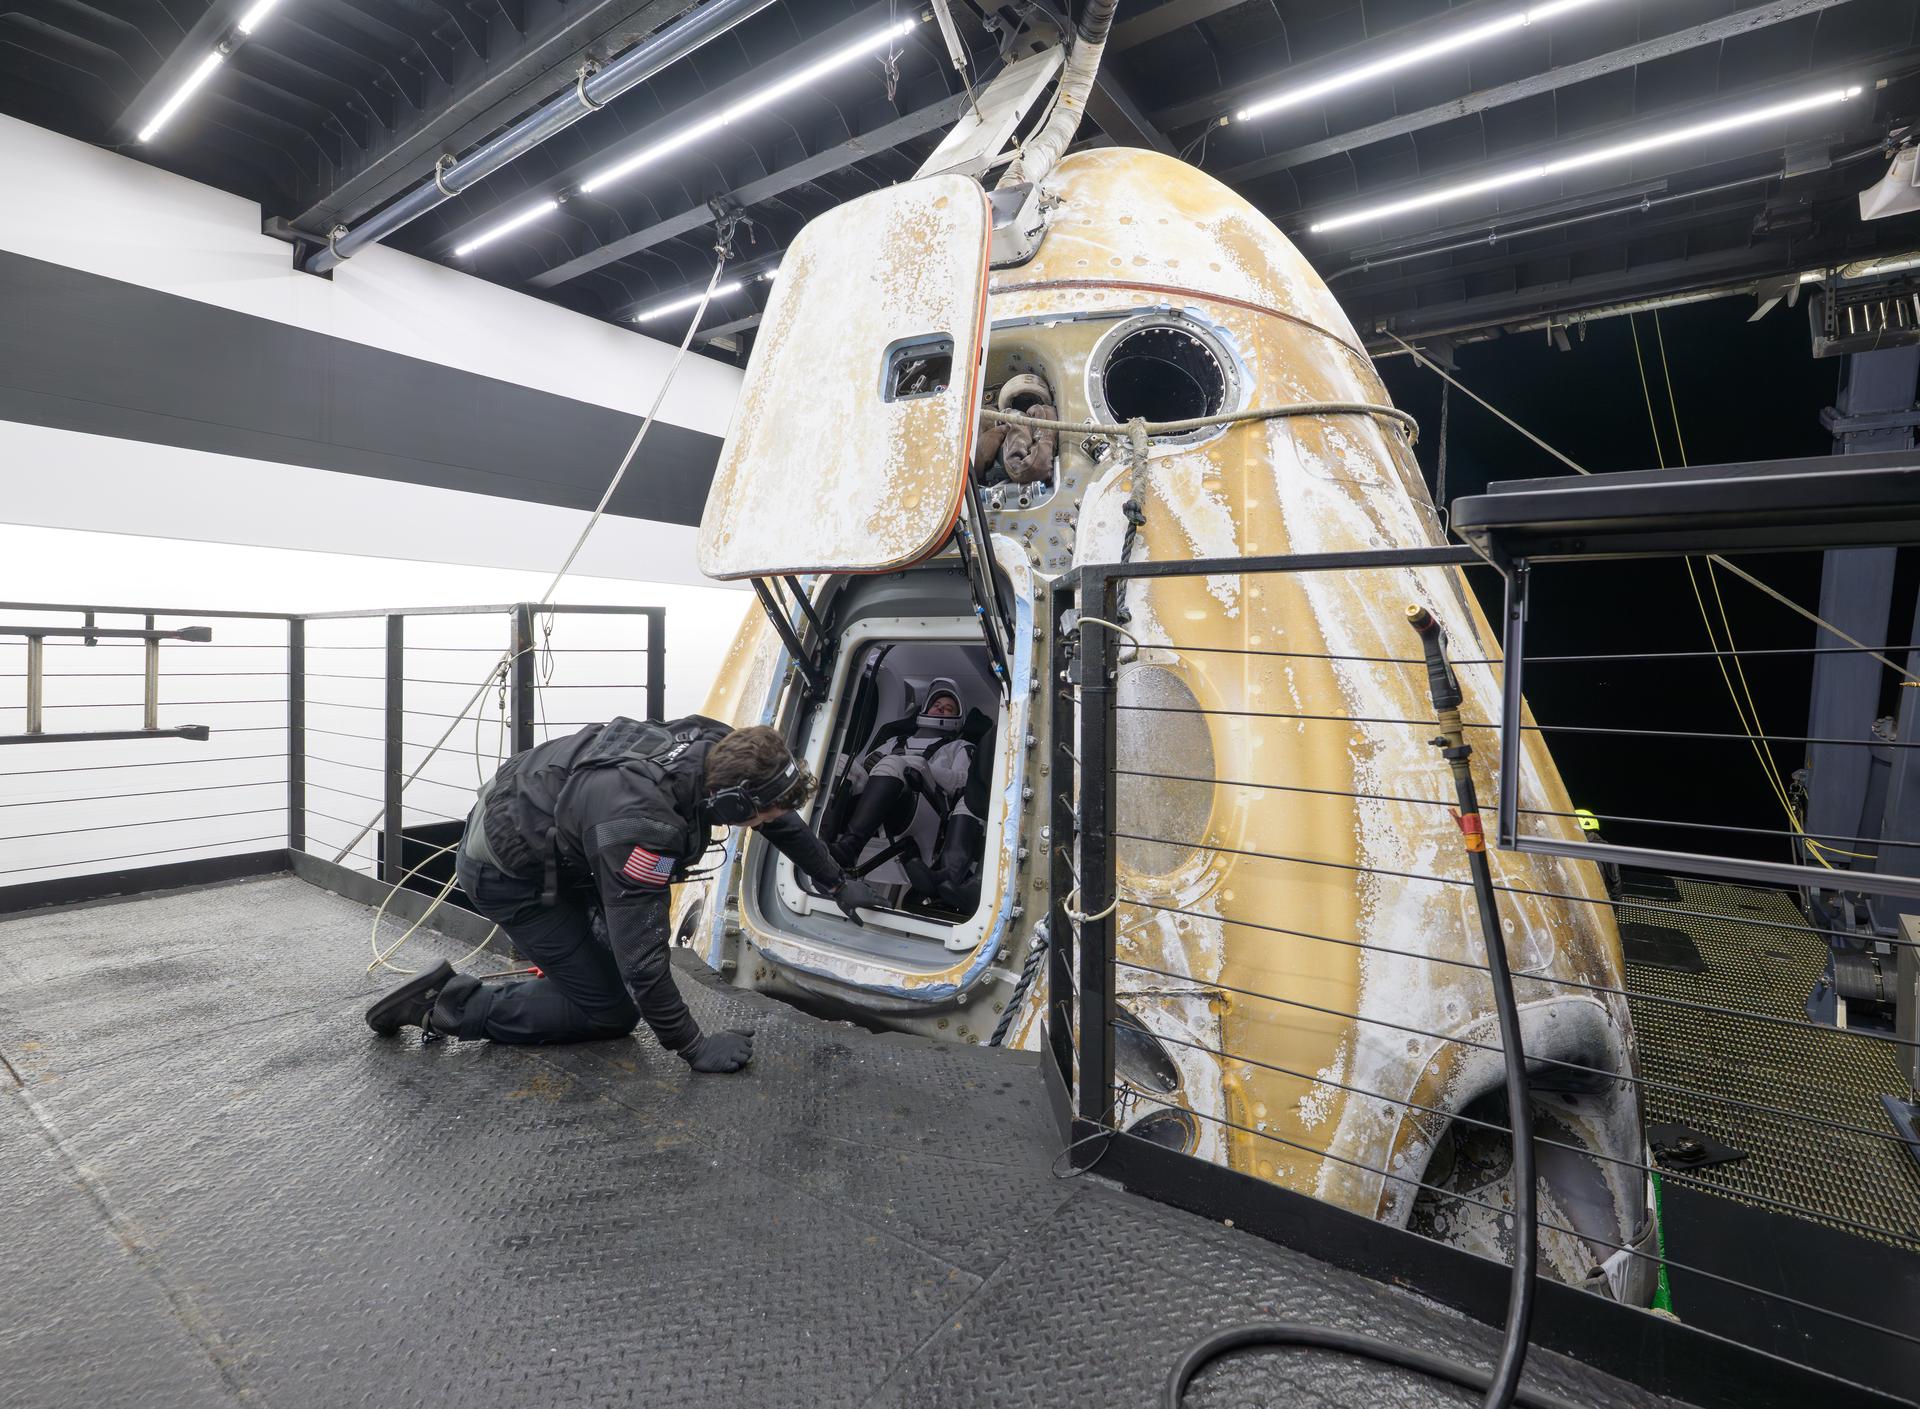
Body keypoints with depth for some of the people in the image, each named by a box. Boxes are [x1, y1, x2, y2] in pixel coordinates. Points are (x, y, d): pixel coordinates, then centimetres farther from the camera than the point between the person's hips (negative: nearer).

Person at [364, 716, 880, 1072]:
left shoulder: (716, 747, -17)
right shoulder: (643, 825, -40)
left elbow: (784, 817, 2)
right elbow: (642, 956, -33)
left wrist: (837, 882, 11)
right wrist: (694, 1047, -21)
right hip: (504, 872, -8)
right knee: (611, 1013, -1)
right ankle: (451, 1007, 3)